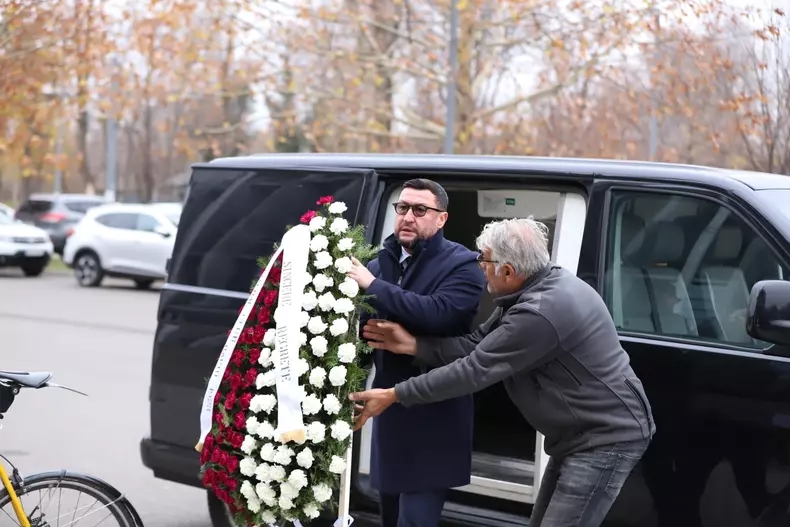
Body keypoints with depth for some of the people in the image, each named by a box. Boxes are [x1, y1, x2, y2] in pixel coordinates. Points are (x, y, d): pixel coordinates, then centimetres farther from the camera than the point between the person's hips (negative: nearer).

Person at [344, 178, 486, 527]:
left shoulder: (462, 266, -7)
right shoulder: (382, 262, 12)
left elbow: (437, 313, -26)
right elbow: (362, 324, 5)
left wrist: (372, 286, -24)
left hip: (434, 416, -7)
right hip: (390, 406, 7)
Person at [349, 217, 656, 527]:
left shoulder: (541, 312, -29)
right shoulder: (539, 288, 4)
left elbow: (474, 370, -24)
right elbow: (478, 346, 5)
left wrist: (393, 395, -17)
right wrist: (413, 345, -3)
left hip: (608, 437, -11)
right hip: (583, 433, 11)